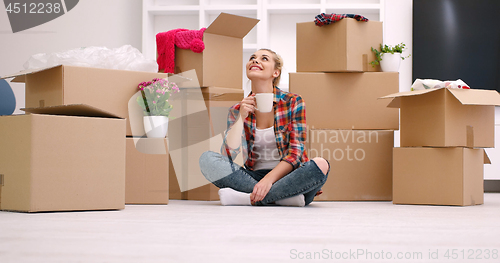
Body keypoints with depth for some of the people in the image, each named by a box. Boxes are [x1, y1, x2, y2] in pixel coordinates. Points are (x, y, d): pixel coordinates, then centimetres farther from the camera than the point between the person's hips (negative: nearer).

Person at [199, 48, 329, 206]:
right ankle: (282, 197, -29)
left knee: (320, 165, -32)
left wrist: (269, 179, -23)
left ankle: (250, 199, -32)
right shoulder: (238, 110, 8)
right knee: (207, 158, -20)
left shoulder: (293, 102, 1)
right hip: (253, 177, 2)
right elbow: (229, 154, -5)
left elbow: (295, 152, -7)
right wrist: (241, 118, -15)